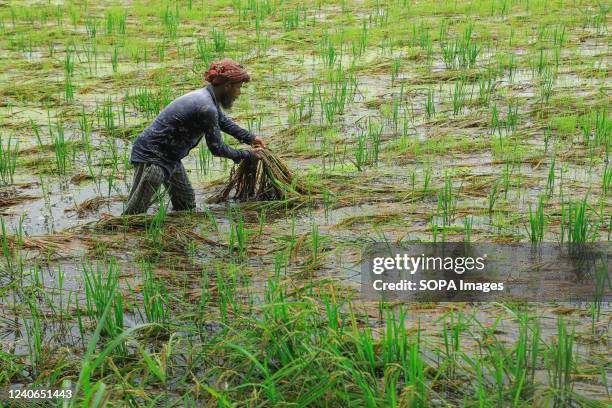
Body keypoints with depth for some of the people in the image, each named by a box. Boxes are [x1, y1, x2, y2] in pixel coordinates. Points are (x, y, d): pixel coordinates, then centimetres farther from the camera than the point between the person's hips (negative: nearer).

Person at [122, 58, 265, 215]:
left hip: (169, 157, 11)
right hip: (151, 156, -11)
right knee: (135, 212, -13)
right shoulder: (206, 108, -25)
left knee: (186, 204, 14)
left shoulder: (205, 96, 6)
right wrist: (248, 154, -2)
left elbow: (223, 122, 28)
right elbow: (217, 148, -14)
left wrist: (250, 138, 27)